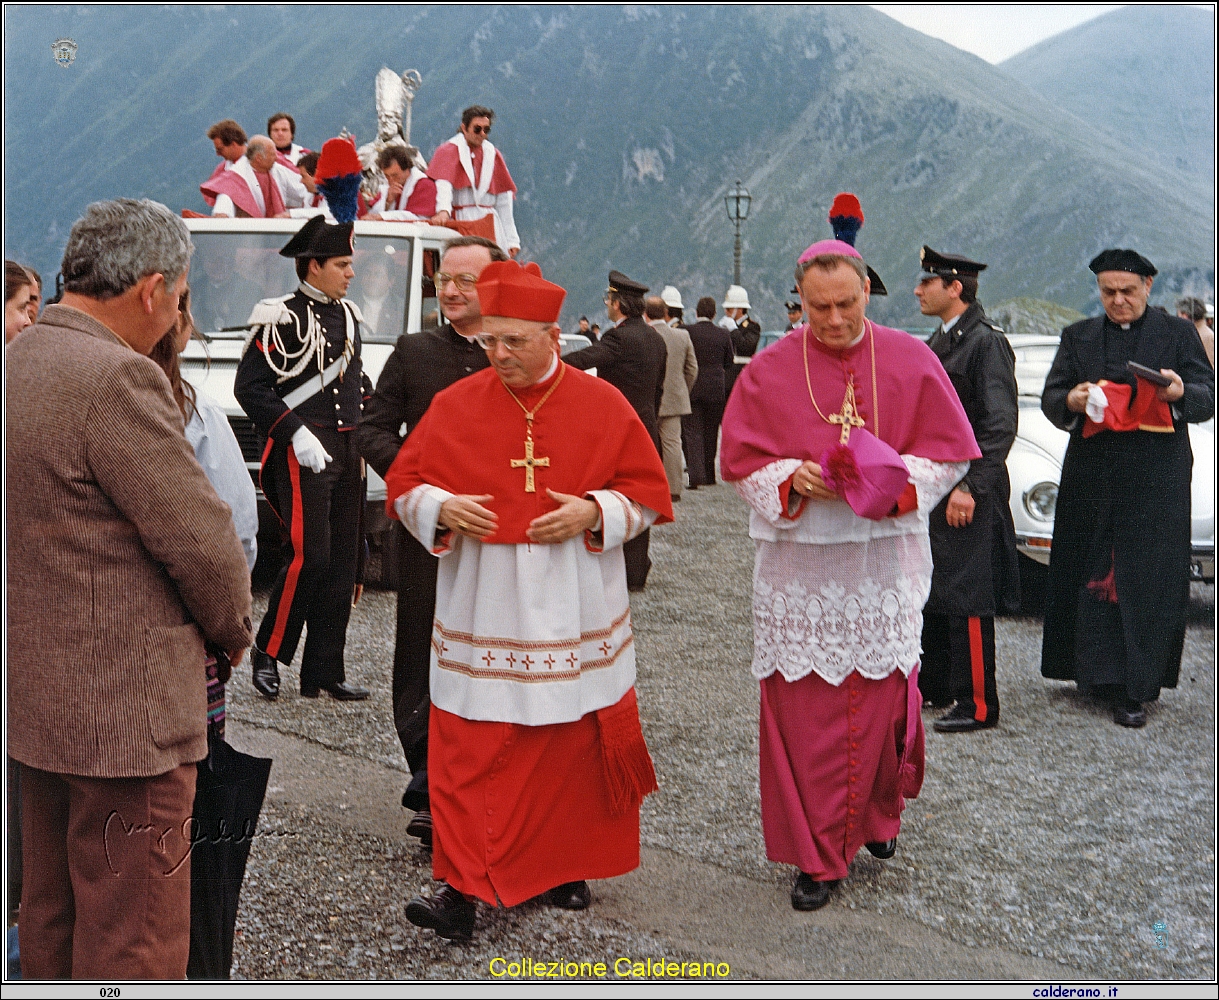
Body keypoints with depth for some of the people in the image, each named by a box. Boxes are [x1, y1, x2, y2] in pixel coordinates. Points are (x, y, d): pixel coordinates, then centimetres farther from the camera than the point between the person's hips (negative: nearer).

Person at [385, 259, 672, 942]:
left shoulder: (603, 405, 0)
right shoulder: (456, 405, 1)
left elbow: (649, 492, 3)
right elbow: (403, 483, 6)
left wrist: (594, 512, -14)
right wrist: (441, 508, -14)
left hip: (576, 619, 0)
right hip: (481, 618, 0)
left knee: (573, 747, 10)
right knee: (469, 754, -3)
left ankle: (565, 868, 29)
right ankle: (464, 890, 2)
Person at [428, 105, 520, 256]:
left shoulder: (493, 154, 16)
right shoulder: (448, 151, 6)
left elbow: (504, 201, 14)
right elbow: (443, 185, -13)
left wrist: (511, 240, 8)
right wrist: (443, 210, -34)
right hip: (460, 223, -3)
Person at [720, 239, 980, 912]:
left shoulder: (909, 361, 1)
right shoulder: (770, 371, 0)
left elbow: (949, 452, 2)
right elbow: (742, 459, 2)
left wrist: (894, 481, -16)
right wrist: (794, 478, -17)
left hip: (885, 562, 1)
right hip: (800, 565, 0)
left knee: (883, 696, 6)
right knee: (804, 707, 0)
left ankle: (877, 814, 33)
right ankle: (817, 856, 11)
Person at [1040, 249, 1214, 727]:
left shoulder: (1178, 334, 9)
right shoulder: (1078, 337, 14)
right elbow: (1049, 398, 9)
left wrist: (1181, 391, -20)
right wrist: (1071, 400, -14)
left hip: (1156, 480, -2)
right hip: (1092, 477, 2)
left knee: (1148, 579, -4)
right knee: (1093, 577, 2)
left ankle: (1135, 687, -1)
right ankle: (1099, 672, 13)